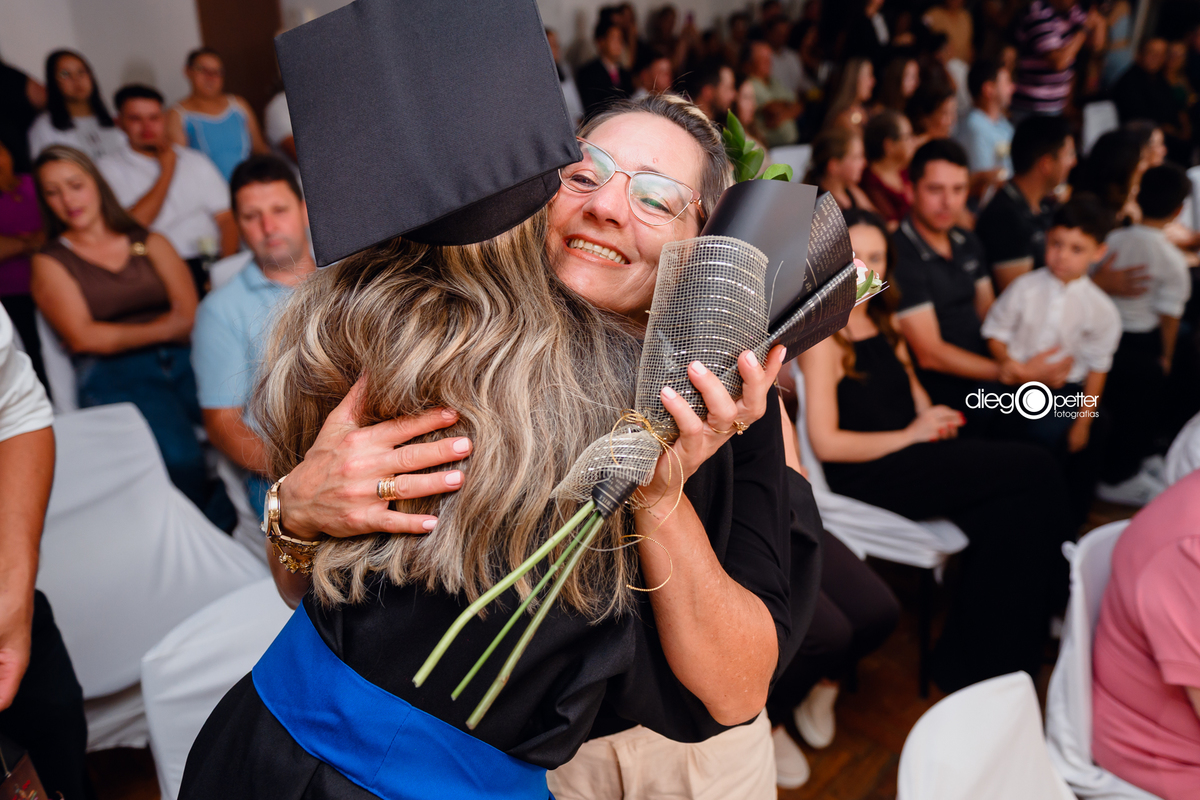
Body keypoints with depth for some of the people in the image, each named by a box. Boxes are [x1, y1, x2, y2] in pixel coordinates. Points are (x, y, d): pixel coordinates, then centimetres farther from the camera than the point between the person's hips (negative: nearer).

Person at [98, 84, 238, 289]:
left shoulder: (197, 161, 20)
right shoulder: (108, 169, 10)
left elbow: (227, 218, 11)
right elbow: (132, 225, -5)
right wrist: (167, 171, 4)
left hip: (210, 263, 3)